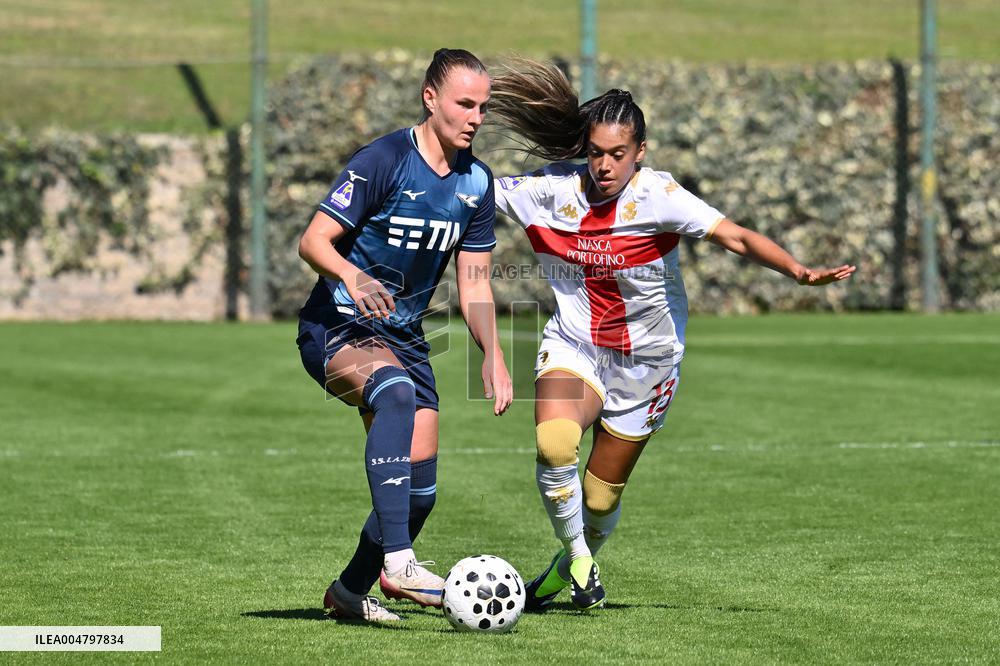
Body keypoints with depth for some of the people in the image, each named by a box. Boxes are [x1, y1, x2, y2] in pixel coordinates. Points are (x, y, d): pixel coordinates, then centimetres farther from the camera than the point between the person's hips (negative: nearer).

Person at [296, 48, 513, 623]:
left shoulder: (476, 182, 5)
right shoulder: (385, 160, -15)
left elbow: (473, 280, 12)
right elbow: (313, 241, -17)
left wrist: (494, 355, -1)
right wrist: (351, 276, -38)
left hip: (405, 336, 7)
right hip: (337, 325, -7)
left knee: (420, 488, 0)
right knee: (396, 393, -39)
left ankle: (351, 590, 24)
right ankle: (397, 562, -46)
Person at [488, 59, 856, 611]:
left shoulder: (657, 197, -19)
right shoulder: (550, 192, -10)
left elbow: (736, 237, -27)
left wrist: (800, 272, -41)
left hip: (644, 361, -1)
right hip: (572, 344, 1)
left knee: (601, 498, 6)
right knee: (554, 443, -31)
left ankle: (572, 567, 41)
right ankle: (576, 553, -6)